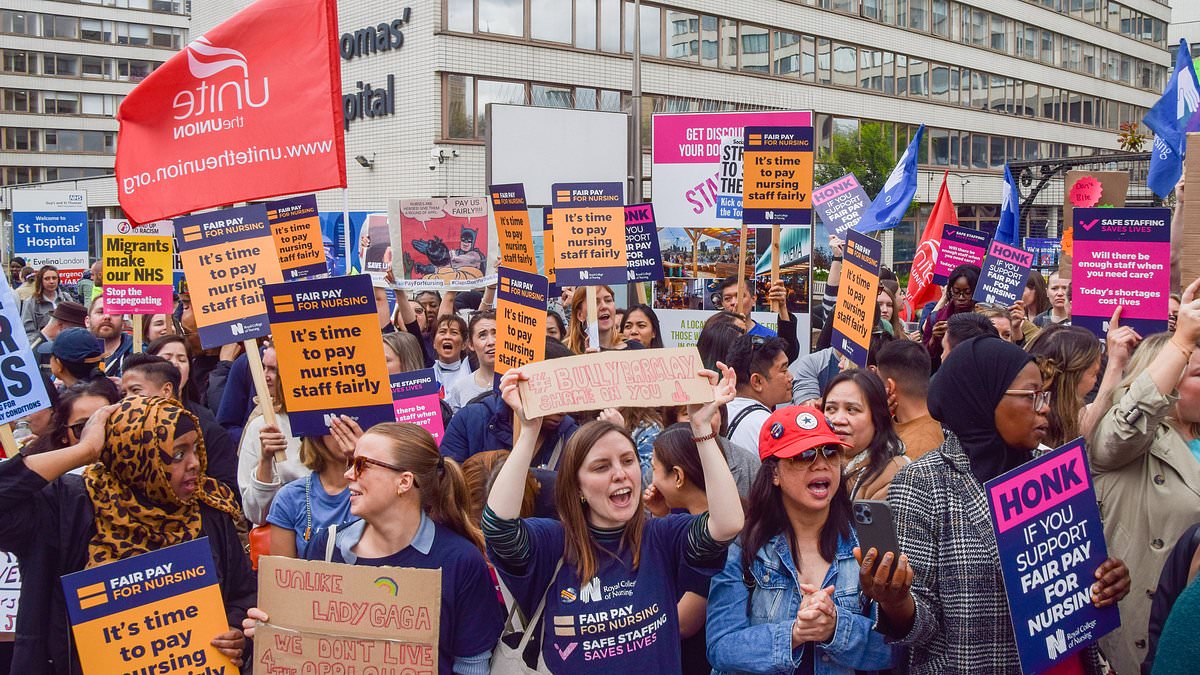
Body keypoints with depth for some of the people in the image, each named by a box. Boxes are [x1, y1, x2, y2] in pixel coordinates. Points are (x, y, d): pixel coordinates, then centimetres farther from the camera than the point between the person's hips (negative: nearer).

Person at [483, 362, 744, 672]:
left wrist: (701, 425, -17)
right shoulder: (551, 545, -3)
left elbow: (728, 524, -16)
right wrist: (530, 428, -24)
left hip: (658, 668, 1)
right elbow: (498, 526, -21)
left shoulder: (664, 539, 0)